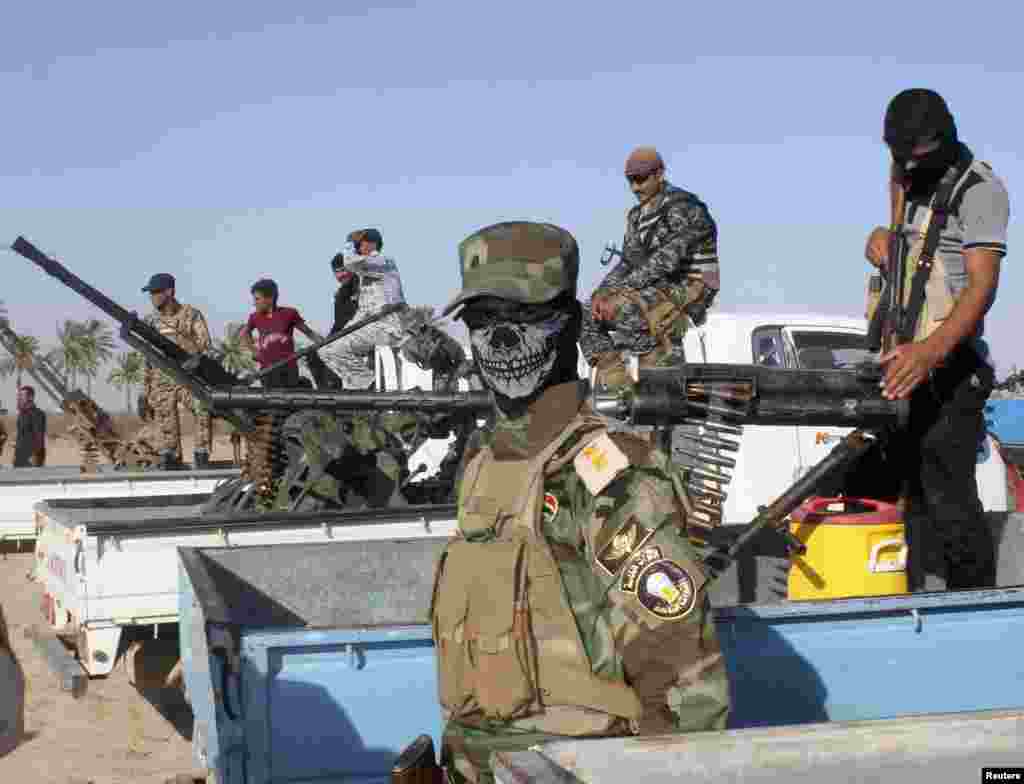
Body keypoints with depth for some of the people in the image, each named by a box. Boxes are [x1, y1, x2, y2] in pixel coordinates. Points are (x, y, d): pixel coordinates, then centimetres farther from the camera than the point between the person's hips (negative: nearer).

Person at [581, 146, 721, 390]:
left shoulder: (683, 207, -14)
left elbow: (667, 259, -25)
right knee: (588, 315, -6)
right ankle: (616, 387, -12)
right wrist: (602, 293, -9)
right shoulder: (637, 216, 13)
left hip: (689, 288, -9)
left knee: (624, 308, -33)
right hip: (660, 288, 9)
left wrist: (619, 292, -29)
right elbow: (628, 262, 11)